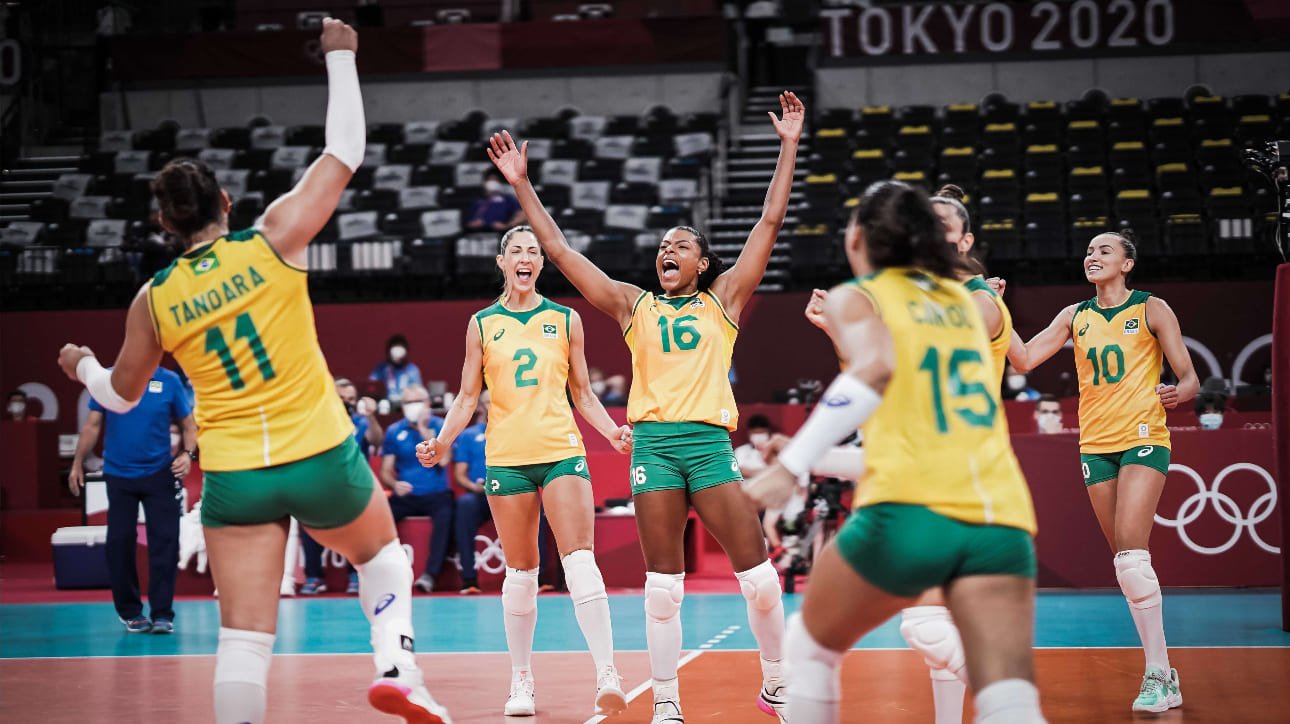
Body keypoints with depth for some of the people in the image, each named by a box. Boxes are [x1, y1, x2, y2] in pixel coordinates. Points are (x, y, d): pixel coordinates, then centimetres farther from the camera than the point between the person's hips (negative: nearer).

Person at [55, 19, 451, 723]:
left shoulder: (153, 300, 2)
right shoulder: (273, 239, -5)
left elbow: (122, 395, 18)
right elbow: (344, 151, 0)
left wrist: (82, 366, 40)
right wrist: (340, 58, 10)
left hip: (233, 476, 1)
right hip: (322, 456, -1)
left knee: (243, 637, 2)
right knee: (382, 553, 26)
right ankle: (395, 666, 6)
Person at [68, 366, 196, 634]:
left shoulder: (170, 381, -1)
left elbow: (188, 425, 4)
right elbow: (92, 426, 7)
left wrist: (187, 454, -13)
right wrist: (77, 464, 6)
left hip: (159, 474, -1)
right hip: (118, 474, 1)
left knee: (164, 541, -6)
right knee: (119, 542, 3)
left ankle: (162, 614, -2)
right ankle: (130, 612, 16)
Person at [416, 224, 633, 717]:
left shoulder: (565, 320, 9)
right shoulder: (482, 325, 9)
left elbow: (583, 394, 13)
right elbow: (467, 398, 11)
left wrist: (613, 432, -3)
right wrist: (442, 441, -5)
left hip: (562, 451, -1)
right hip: (506, 457, 1)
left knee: (580, 560, -14)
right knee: (520, 571, 4)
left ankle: (606, 674, -19)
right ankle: (521, 680, 15)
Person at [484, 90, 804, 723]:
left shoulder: (722, 299, 12)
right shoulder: (634, 305, 14)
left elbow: (771, 222, 9)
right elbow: (559, 250, 13)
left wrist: (789, 146, 6)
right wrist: (522, 185, 10)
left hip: (711, 442, 0)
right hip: (653, 444, 0)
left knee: (759, 576, -3)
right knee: (662, 586, -1)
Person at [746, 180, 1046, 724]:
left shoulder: (854, 297, 8)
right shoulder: (965, 299, 24)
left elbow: (875, 370, -14)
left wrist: (791, 466, -19)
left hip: (910, 510, -4)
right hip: (1001, 516, 4)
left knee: (809, 647, 22)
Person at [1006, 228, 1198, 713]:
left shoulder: (1151, 309, 0)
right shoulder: (1076, 316, 12)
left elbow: (1188, 377, -1)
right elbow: (1024, 359, 6)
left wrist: (1180, 392, -24)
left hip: (1143, 439, -5)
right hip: (1095, 445, 5)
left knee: (1130, 553, -19)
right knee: (1127, 560, 5)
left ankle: (1158, 676, -17)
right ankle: (1163, 676, 12)